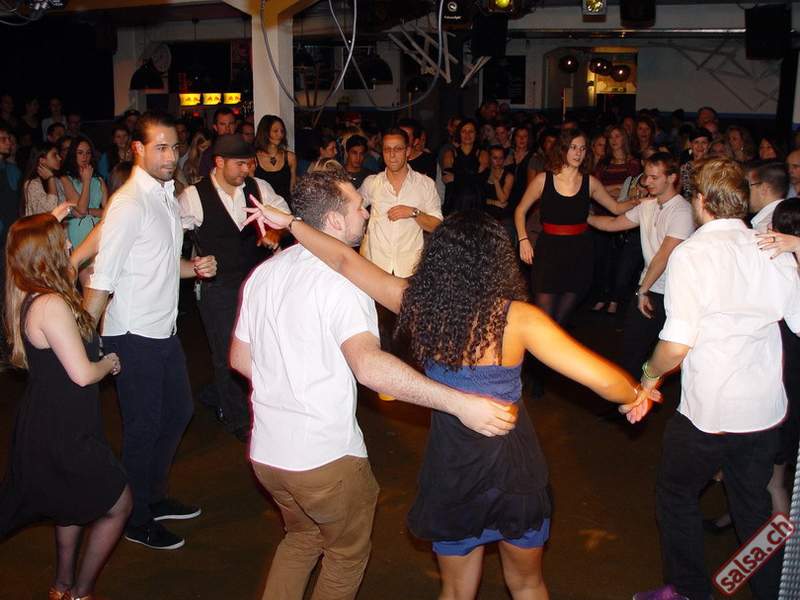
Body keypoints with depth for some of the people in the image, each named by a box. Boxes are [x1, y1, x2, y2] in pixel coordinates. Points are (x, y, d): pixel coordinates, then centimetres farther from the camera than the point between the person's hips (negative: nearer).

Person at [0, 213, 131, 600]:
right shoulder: (52, 304, -28)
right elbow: (82, 374, -27)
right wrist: (109, 363, -8)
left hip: (44, 424, 10)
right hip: (62, 434, -10)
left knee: (74, 503, 28)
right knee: (117, 505, 7)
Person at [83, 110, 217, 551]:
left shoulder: (167, 195, 9)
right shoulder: (130, 204, -19)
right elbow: (102, 279, -21)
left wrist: (193, 267, 1)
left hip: (164, 329, 9)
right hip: (134, 336, -9)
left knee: (177, 413, 21)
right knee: (143, 427, 5)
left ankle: (155, 497, 41)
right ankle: (136, 520, 26)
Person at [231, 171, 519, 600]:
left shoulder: (264, 273, 4)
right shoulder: (341, 280, -20)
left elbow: (240, 359, 12)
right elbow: (369, 366, -37)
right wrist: (460, 403, -39)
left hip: (266, 451, 7)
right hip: (325, 456, -7)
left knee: (301, 537, 32)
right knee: (347, 553, 20)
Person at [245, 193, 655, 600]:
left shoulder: (418, 305, -13)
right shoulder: (517, 318, -21)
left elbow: (344, 260, -5)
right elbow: (601, 378, -24)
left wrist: (289, 222, 7)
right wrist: (634, 395, -3)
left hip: (449, 474, 2)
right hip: (513, 473, -2)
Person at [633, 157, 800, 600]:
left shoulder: (692, 253, -16)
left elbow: (676, 345, -22)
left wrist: (651, 373, -3)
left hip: (709, 411, -5)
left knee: (676, 494, 16)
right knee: (753, 503, 22)